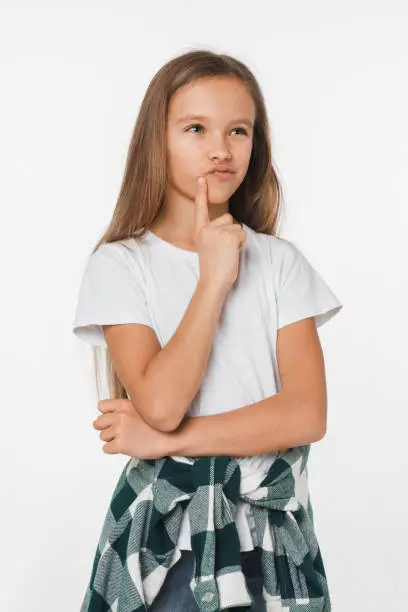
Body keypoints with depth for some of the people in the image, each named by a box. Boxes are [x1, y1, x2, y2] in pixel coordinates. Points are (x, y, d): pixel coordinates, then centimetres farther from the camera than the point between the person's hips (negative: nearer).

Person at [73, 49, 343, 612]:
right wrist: (214, 279, -17)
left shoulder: (279, 262, 2)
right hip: (167, 523, -2)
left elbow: (307, 414, -9)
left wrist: (166, 439, -15)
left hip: (271, 522, 2)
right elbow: (161, 405, -19)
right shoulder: (120, 264, -5)